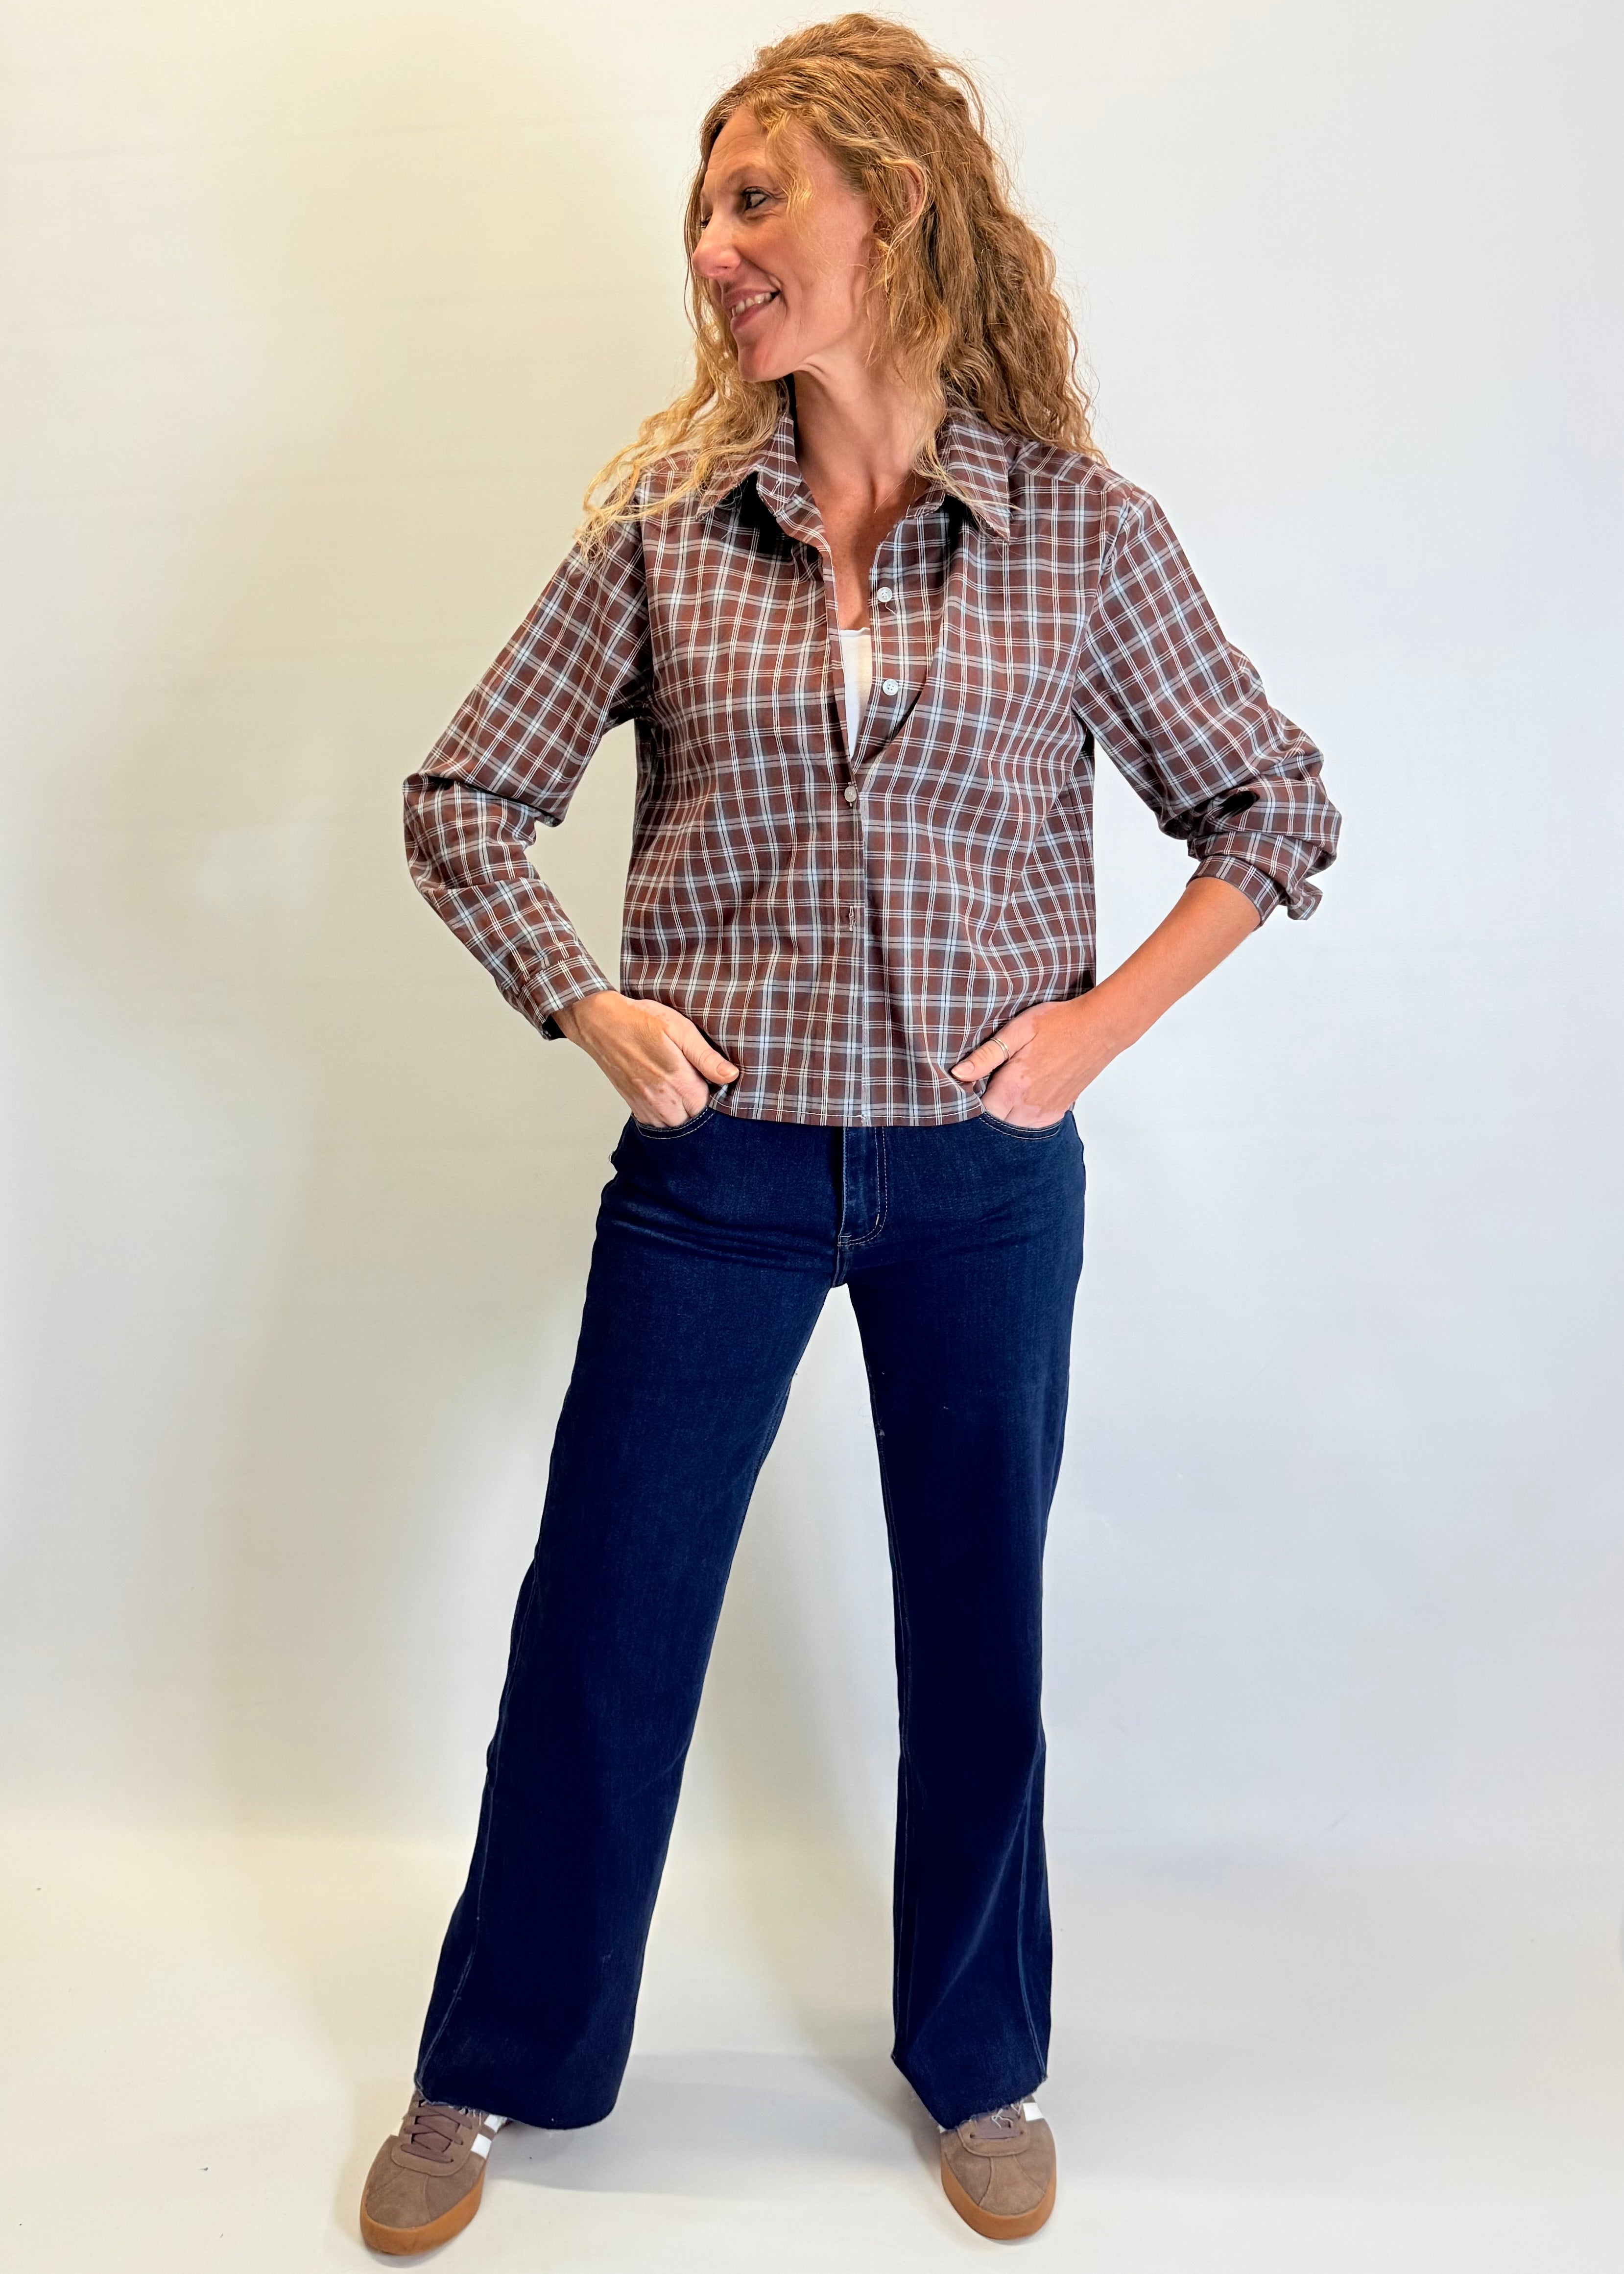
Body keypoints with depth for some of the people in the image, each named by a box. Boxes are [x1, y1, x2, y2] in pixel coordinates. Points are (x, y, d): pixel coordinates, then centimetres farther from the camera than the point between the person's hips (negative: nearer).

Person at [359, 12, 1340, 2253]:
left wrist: (1104, 1018, -5)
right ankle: (491, 2070, 34)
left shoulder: (1083, 531, -2)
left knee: (977, 1628, 13)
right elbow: (465, 798, 6)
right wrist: (588, 1008, -6)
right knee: (601, 1622, 9)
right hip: (713, 1170, 1)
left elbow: (1277, 805, 5)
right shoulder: (665, 522, 0)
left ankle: (981, 2066, 39)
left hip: (986, 1182, 0)